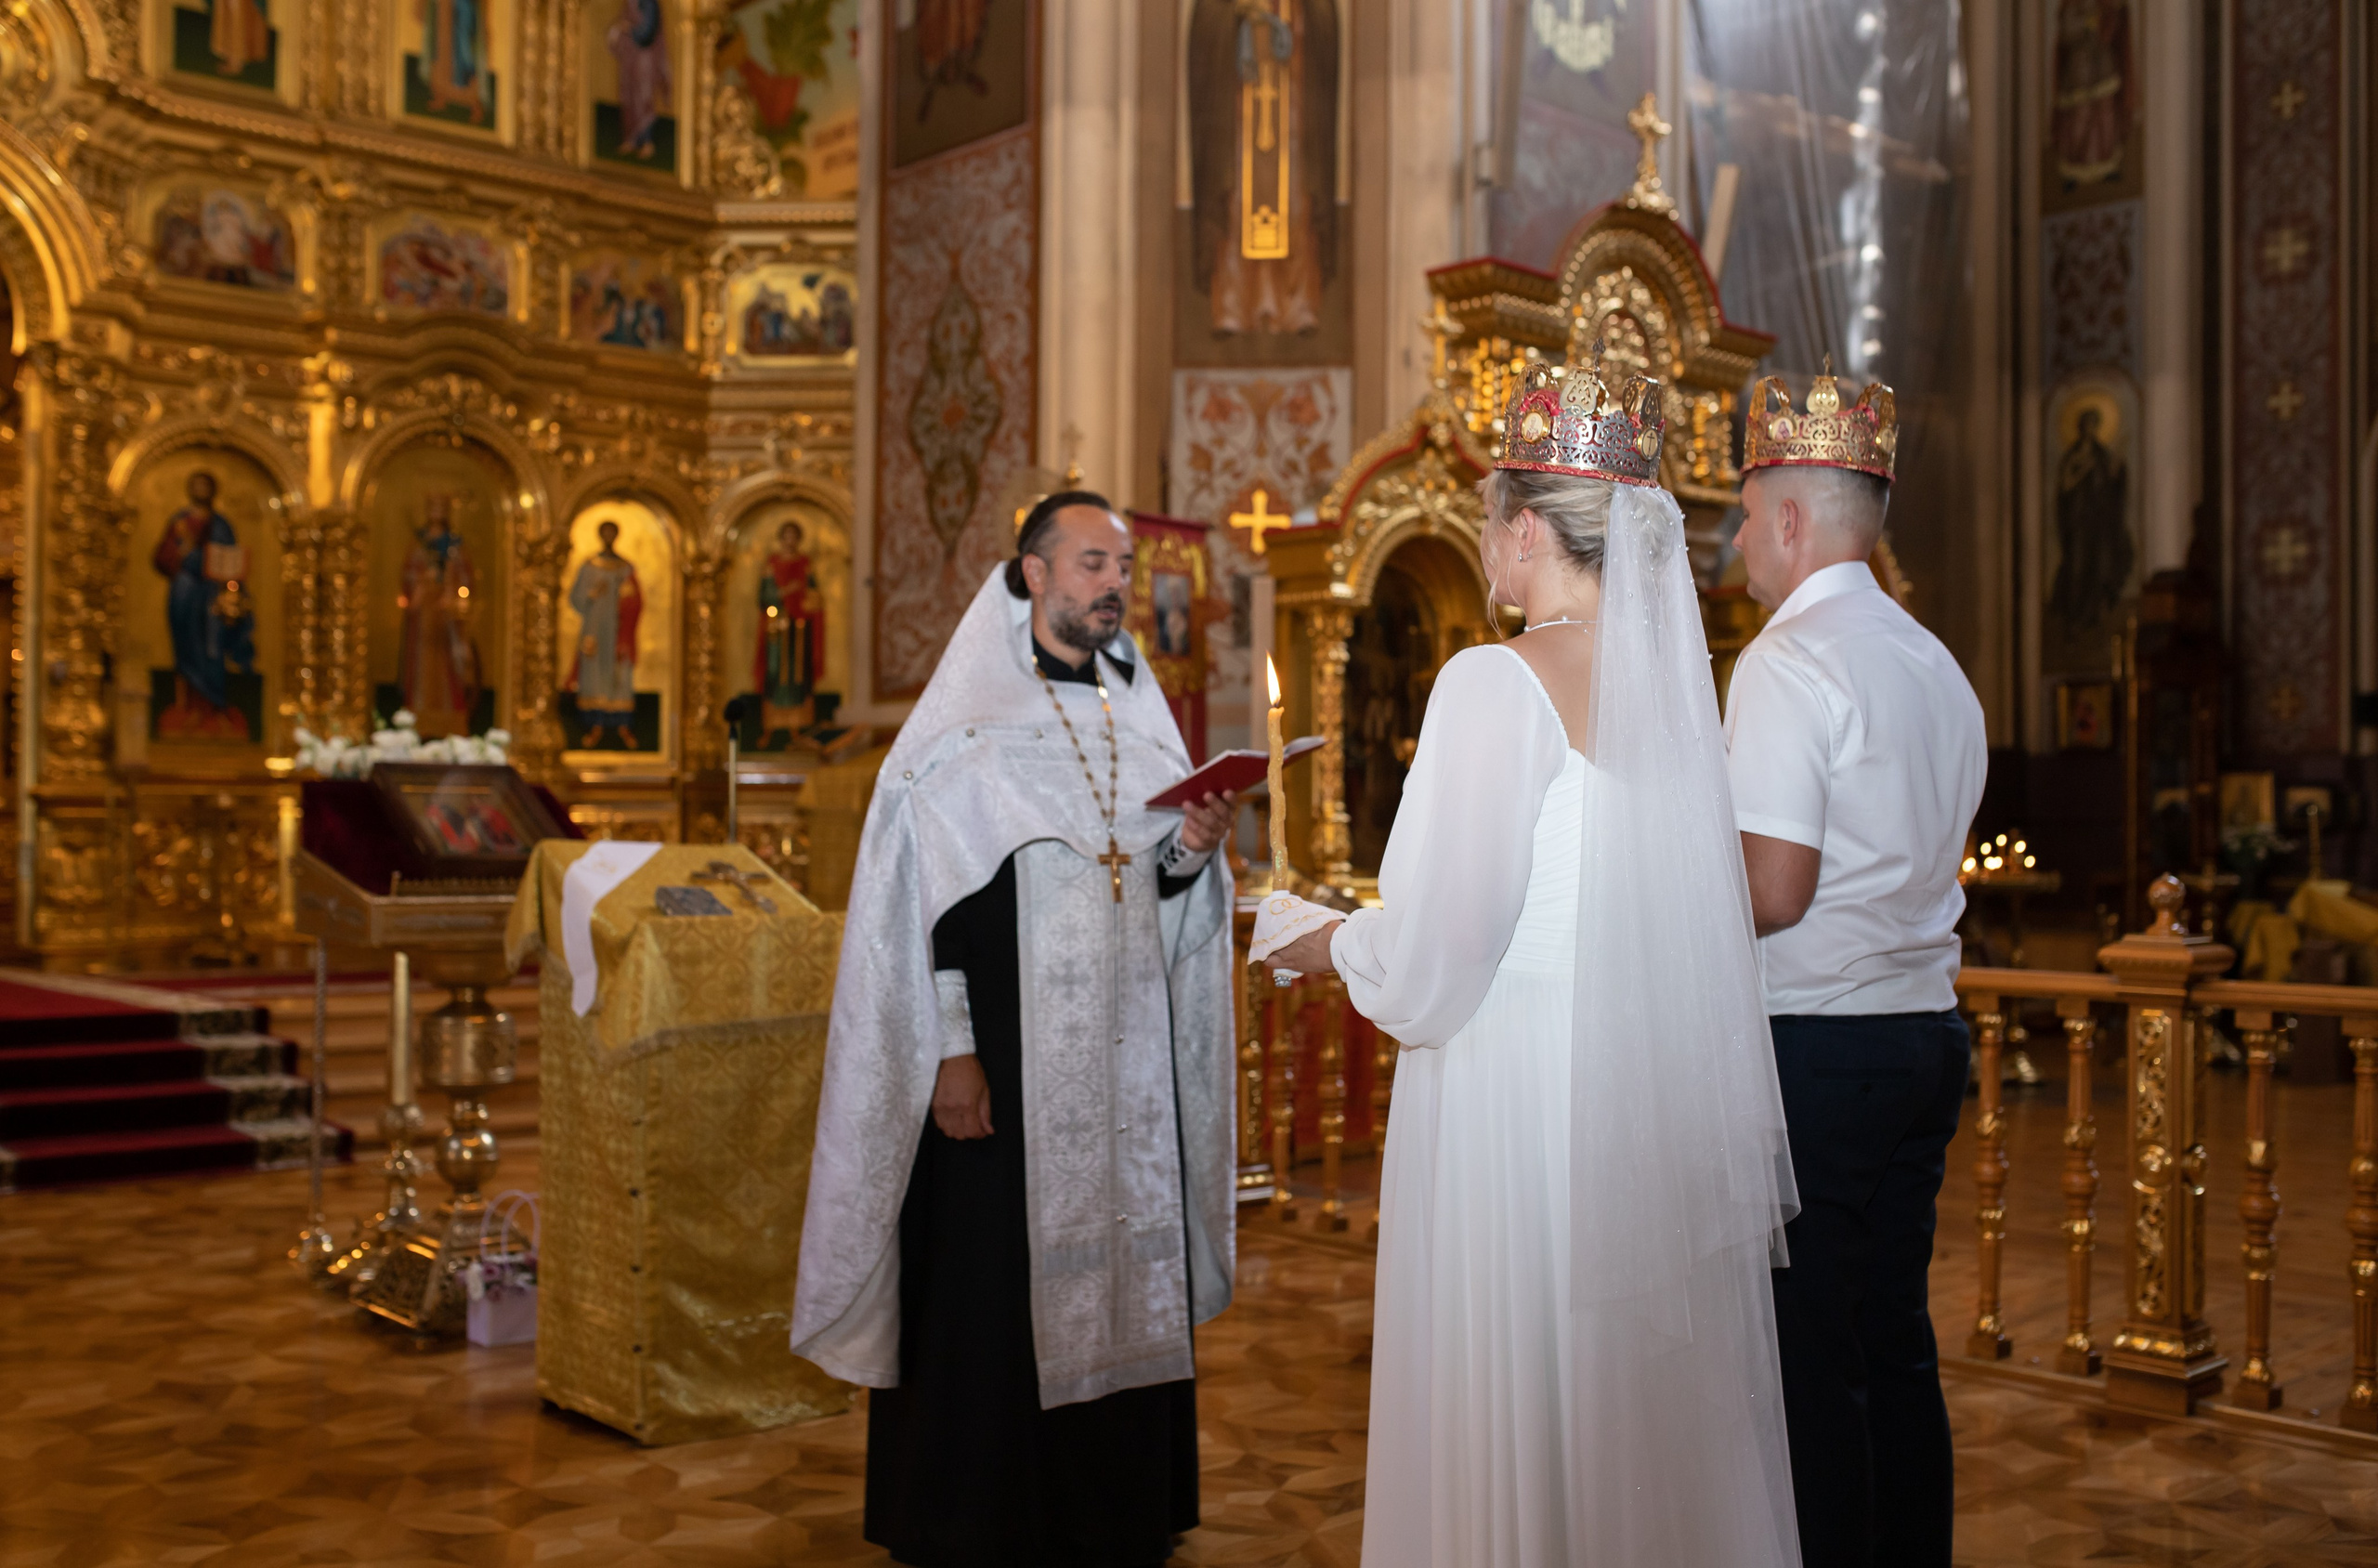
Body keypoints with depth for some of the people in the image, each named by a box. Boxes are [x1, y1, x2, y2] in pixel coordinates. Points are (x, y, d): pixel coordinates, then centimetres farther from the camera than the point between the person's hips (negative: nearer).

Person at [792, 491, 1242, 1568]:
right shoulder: (968, 721, -4)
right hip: (1007, 1062, -5)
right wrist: (950, 1054, -16)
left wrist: (1194, 850, -5)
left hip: (1128, 1061, 5)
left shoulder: (1139, 715, 13)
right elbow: (927, 892, -10)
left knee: (1123, 1278, 9)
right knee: (993, 1287, 0)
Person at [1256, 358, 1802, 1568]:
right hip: (1659, 1095, 7)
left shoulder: (1498, 682, -14)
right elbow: (1677, 913, 12)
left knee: (1514, 1422, 5)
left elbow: (1436, 958, -16)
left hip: (1517, 1103, -7)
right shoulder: (1673, 673, 5)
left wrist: (1323, 940, 4)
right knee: (1648, 1409, 17)